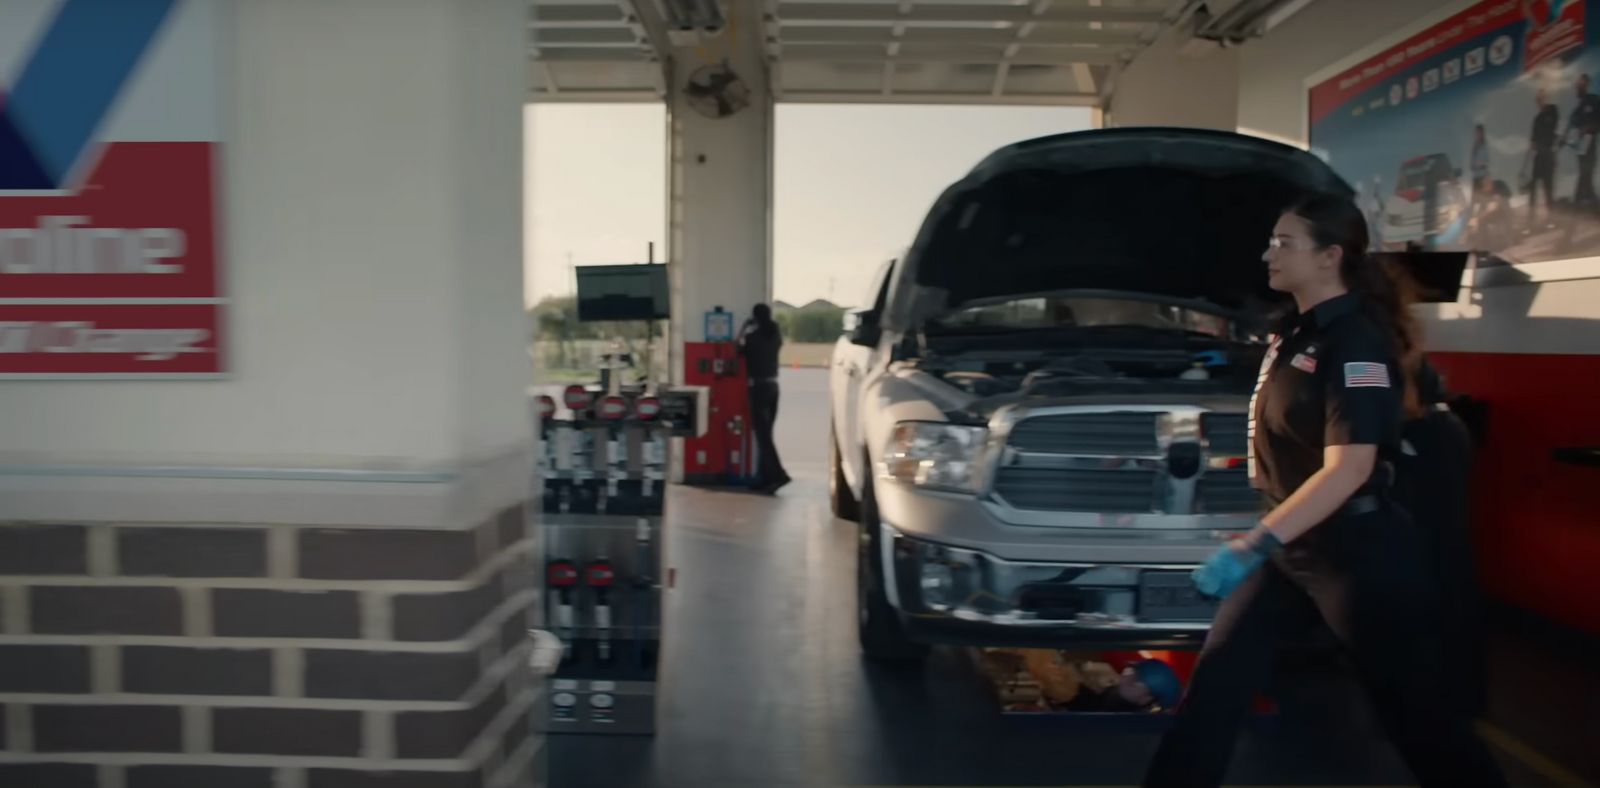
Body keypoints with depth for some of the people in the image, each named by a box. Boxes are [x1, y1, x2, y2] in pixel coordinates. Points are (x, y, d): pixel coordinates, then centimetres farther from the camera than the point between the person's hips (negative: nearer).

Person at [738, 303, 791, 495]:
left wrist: (743, 331, 10)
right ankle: (764, 478, 13)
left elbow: (741, 351, 4)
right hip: (773, 385, 6)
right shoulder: (775, 336, 6)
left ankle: (777, 474, -19)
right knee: (765, 432, 11)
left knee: (762, 433, -8)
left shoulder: (753, 336, -10)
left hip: (758, 386, -6)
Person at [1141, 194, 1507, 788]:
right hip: (1290, 542, 9)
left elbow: (1348, 468, -28)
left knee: (1413, 704, 6)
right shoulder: (1297, 330, 8)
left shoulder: (1357, 340, -19)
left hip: (1357, 549, -8)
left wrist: (1252, 546, -33)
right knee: (1219, 678, 8)